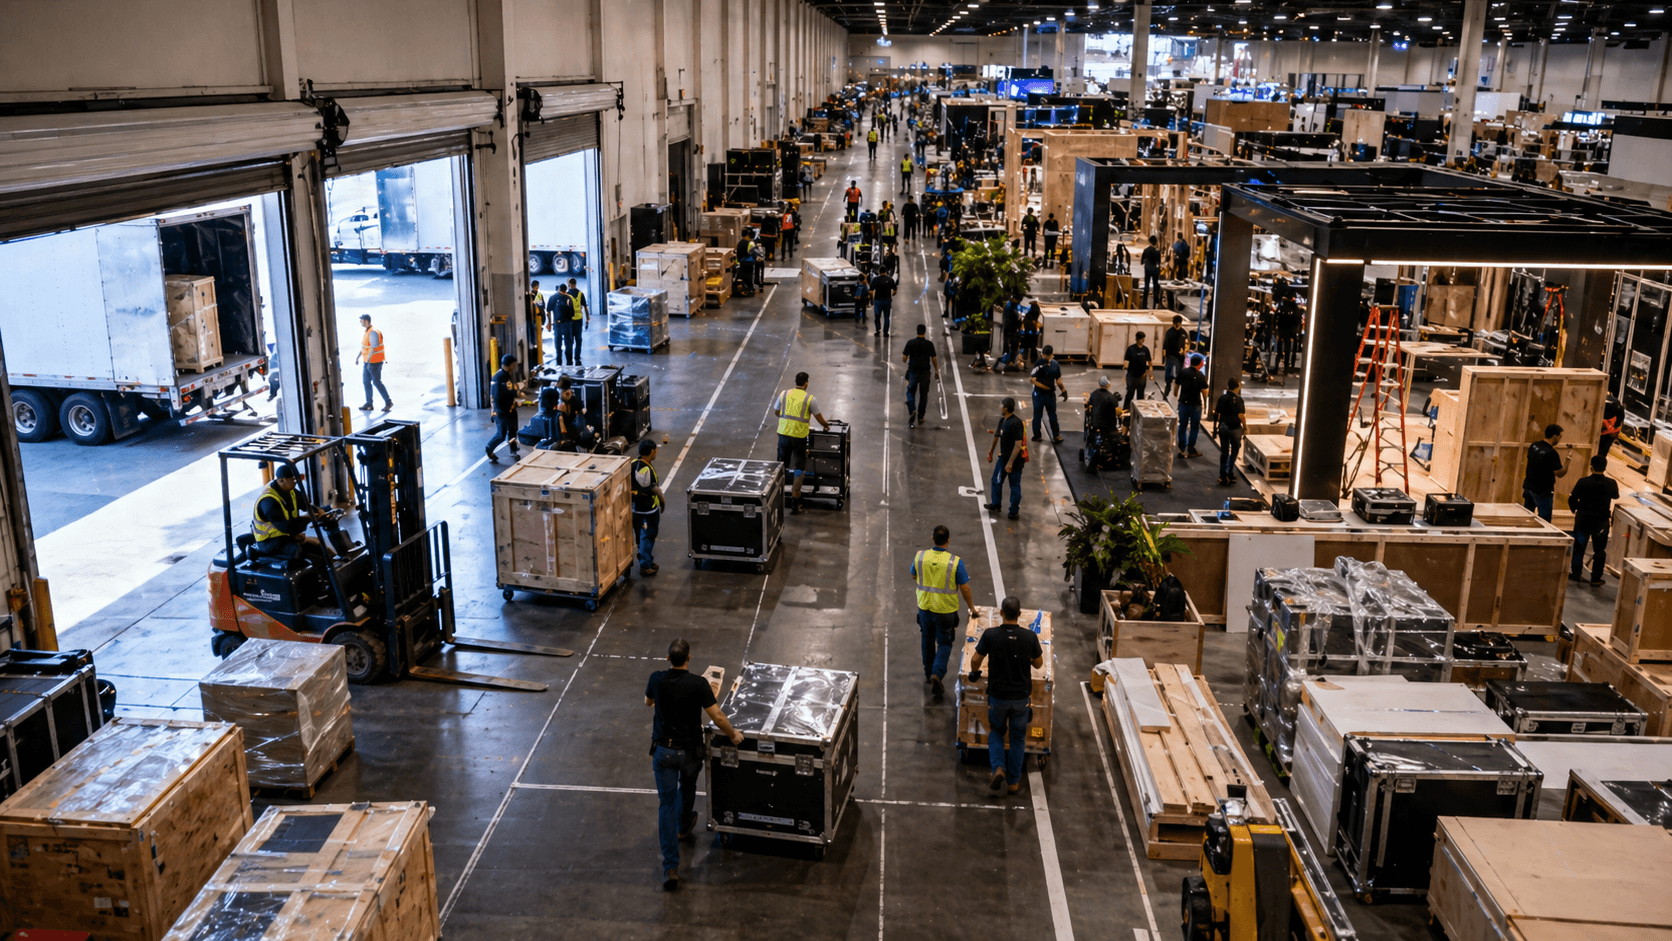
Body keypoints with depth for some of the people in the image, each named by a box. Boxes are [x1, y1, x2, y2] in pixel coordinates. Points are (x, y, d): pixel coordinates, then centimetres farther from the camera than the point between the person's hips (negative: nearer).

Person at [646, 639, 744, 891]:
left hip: (663, 750, 1)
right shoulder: (698, 684, -20)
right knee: (687, 787, 30)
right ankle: (684, 826, 58)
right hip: (690, 751, -1)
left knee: (666, 804, 3)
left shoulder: (657, 679, -11)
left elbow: (647, 702, 11)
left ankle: (671, 867, -3)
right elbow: (717, 716, -19)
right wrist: (733, 735, -1)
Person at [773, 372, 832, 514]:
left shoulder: (784, 394, 4)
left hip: (784, 433, 3)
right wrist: (826, 426, 24)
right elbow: (819, 417, 4)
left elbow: (776, 412, 16)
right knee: (799, 469, 6)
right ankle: (795, 502, 6)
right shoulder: (809, 398, -5)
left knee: (782, 466, 17)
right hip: (799, 436, -3)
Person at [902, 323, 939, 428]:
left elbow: (904, 357, -5)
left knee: (911, 392, 10)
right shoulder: (929, 344, -5)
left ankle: (912, 410, -16)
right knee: (923, 394, 12)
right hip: (925, 372, 1)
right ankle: (920, 416, 13)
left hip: (913, 371, -1)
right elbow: (934, 359, -1)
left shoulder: (910, 343, -6)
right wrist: (937, 371, 11)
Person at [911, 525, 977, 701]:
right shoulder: (955, 562, -21)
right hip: (946, 610, -3)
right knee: (944, 644, 11)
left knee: (928, 640, 23)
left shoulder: (920, 557, -13)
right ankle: (937, 674, -9)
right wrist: (971, 608, 4)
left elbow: (914, 576, 6)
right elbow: (965, 589, -12)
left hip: (925, 607, 3)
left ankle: (929, 673, 37)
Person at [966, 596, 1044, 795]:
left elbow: (975, 660, -6)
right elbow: (1038, 663, 1)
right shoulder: (1030, 637, -13)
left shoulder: (990, 635, -16)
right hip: (1021, 696, 0)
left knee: (996, 732, 22)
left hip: (998, 695, 0)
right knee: (1017, 738, 17)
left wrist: (974, 673, 15)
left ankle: (998, 769, 1)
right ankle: (1014, 782, 23)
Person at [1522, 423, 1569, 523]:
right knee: (1544, 521, 1)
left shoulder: (1533, 446, 2)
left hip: (1528, 487, 8)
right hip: (1542, 491, -7)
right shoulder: (1552, 453, -21)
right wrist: (1569, 456, -12)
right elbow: (1560, 473, -17)